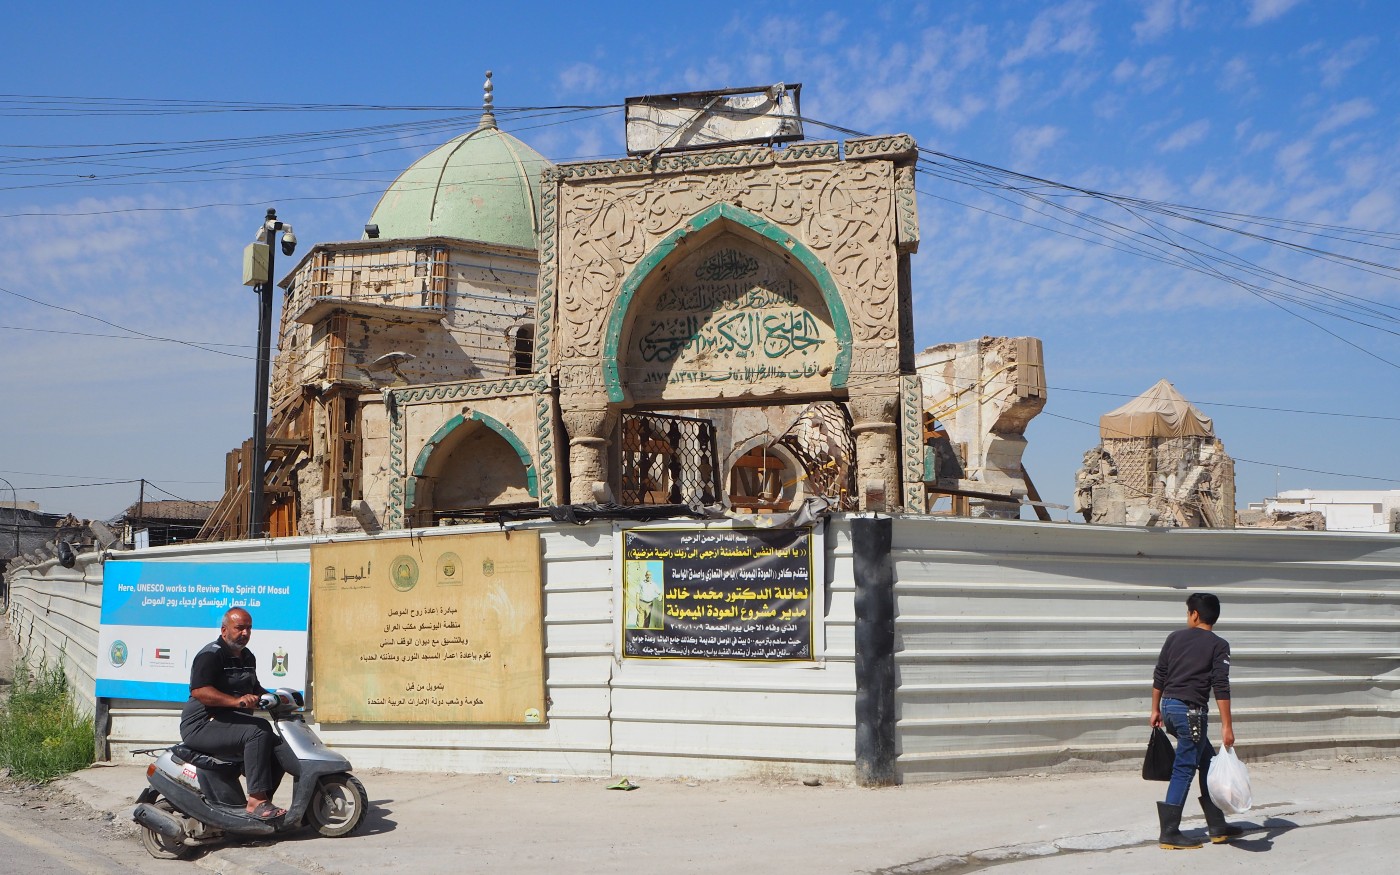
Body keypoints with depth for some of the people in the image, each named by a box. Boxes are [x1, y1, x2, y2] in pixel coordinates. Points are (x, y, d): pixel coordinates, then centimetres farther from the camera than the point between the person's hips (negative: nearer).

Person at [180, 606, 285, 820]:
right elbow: (199, 691, -28)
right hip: (202, 726, -10)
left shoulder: (247, 658, 17)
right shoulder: (211, 655, -12)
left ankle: (263, 800, 1)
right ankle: (256, 800, -33)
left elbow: (255, 689, 33)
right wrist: (237, 701, -38)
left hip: (233, 722, 10)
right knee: (258, 733, -31)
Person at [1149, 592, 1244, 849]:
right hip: (1190, 711, -6)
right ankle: (1169, 834, 0)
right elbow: (1221, 686, -12)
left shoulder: (1175, 637, 11)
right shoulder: (1219, 645, -4)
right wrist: (1226, 726, -12)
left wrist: (1156, 710, 21)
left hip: (1169, 706, 6)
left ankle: (1217, 826, 22)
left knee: (1207, 760, 18)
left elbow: (1159, 676, 12)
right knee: (1184, 769, -1)